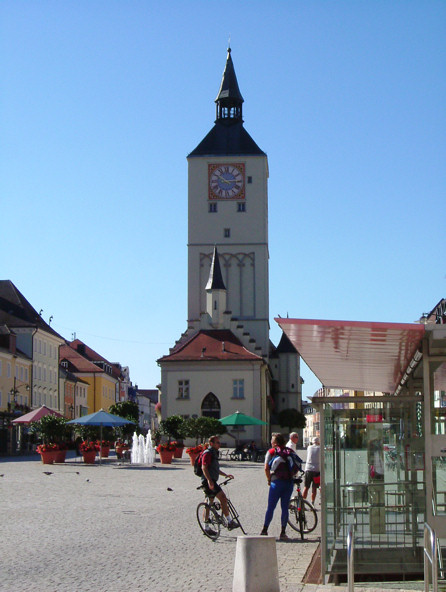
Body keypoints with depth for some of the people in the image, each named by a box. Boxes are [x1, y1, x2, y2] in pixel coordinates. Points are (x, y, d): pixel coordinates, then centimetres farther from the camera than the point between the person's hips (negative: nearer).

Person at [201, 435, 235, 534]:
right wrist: (209, 480, -31)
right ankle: (229, 522, -17)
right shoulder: (207, 453, -10)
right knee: (223, 498, -17)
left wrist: (226, 475, 26)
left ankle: (206, 527, 16)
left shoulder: (214, 453, 23)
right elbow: (204, 467, -21)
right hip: (208, 481, -11)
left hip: (211, 482, 11)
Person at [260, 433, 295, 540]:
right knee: (285, 507, 7)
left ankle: (264, 530, 6)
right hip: (289, 482, 3)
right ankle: (283, 532, 7)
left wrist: (269, 479, 5)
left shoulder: (271, 452, 1)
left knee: (270, 507, 5)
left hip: (276, 482, -3)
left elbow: (266, 468, -7)